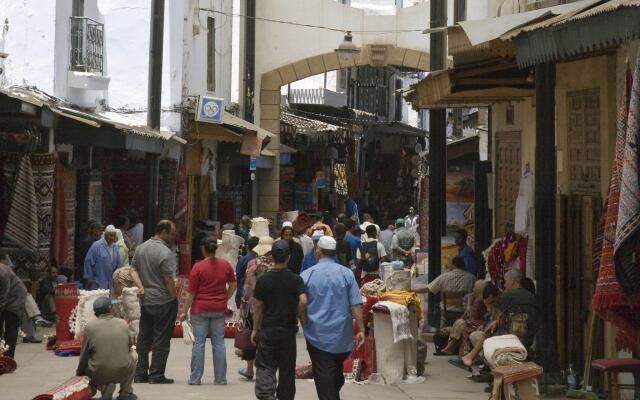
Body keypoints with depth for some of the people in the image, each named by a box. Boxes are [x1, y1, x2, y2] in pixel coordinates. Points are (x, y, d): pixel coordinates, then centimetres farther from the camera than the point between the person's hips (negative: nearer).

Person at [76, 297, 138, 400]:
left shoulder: (90, 327, -5)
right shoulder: (123, 324, 1)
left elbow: (84, 355, 2)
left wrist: (79, 373, 17)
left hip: (98, 375, -1)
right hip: (123, 374, 1)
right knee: (133, 354, 30)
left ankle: (104, 388, 5)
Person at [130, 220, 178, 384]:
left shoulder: (141, 248, 8)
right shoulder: (166, 252, -17)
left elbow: (133, 269, 7)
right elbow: (169, 280, -18)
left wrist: (141, 287, -3)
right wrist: (175, 298, -8)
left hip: (145, 300, 7)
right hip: (164, 302, -7)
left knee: (144, 337, 13)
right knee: (161, 339, 0)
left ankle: (140, 374, 16)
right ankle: (156, 375, 3)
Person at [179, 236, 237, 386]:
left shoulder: (198, 266, -10)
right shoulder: (225, 264, 0)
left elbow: (191, 293, -8)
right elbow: (233, 285, 10)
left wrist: (185, 312, -2)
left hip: (200, 309, -3)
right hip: (219, 309, 3)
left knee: (199, 342, 3)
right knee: (219, 342, 7)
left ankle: (195, 378, 5)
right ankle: (220, 378, 9)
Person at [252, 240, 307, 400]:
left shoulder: (263, 279, -2)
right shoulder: (295, 279, -5)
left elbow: (258, 306, 2)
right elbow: (303, 301, -18)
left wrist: (255, 329, 10)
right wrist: (300, 317, 0)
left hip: (267, 329, 0)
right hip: (288, 330, 0)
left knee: (265, 366, 0)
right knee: (287, 369, 12)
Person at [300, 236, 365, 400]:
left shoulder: (307, 275, -4)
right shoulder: (347, 274, -3)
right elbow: (356, 305, -6)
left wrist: (304, 324, 18)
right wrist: (361, 330, -1)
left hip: (318, 336, -2)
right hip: (342, 337, 2)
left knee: (324, 379, 1)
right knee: (337, 375, 20)